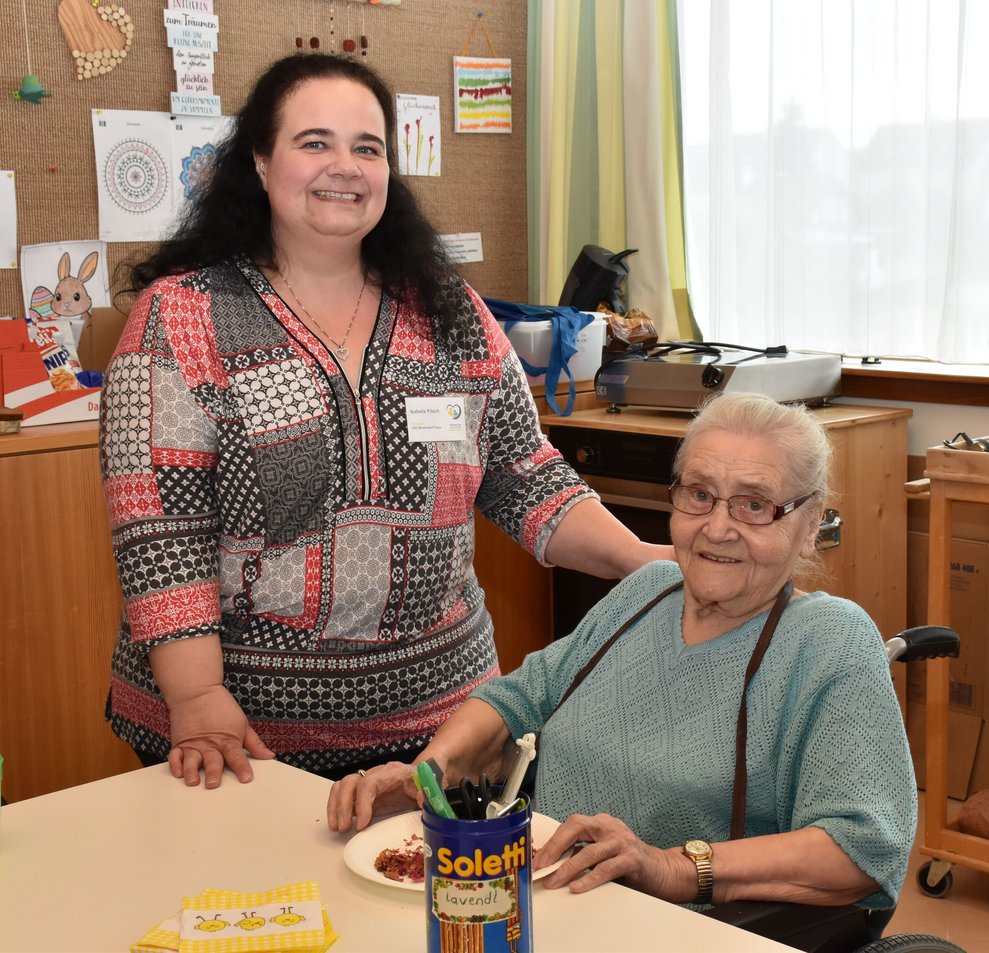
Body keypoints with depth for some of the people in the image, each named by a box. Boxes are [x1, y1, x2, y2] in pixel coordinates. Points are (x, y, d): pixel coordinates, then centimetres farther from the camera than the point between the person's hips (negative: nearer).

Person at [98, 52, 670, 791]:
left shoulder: (451, 315, 5)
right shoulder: (181, 316, -7)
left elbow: (528, 485, 6)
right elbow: (160, 529, -13)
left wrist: (649, 562, -8)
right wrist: (198, 701, -21)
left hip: (435, 715, 4)